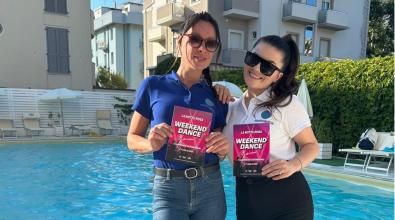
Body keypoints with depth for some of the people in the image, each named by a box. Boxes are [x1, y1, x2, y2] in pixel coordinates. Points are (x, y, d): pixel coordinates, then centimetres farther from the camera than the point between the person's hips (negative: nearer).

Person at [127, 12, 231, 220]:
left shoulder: (217, 95, 4)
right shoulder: (153, 86, -2)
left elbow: (221, 152, 10)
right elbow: (132, 139, 3)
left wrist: (222, 146, -12)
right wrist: (151, 145, -18)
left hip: (210, 188, 3)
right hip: (168, 189, -2)